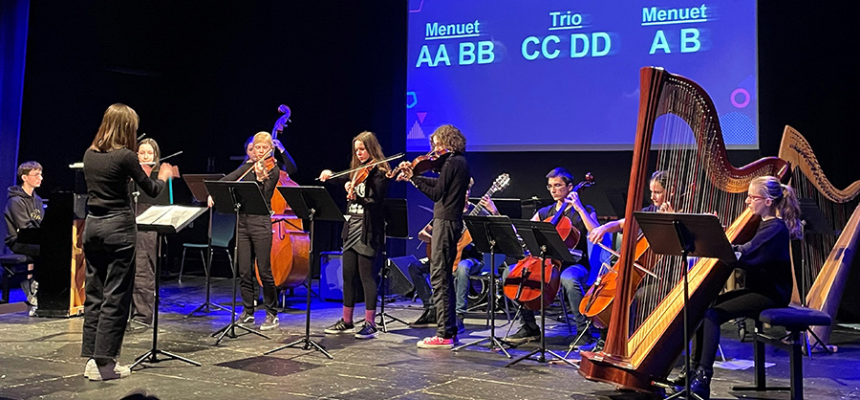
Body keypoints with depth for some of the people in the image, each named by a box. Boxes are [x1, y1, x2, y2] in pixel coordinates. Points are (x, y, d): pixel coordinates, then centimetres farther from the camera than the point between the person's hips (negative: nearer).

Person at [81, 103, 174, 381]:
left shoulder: (90, 154, 8)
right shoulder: (125, 156, -12)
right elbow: (151, 190, -2)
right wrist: (164, 177, 18)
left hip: (92, 225, 7)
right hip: (118, 227, -7)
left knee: (94, 294, 13)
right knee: (115, 298, 0)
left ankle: (91, 357, 18)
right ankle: (103, 363, 3)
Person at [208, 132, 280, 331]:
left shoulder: (272, 171, -3)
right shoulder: (247, 168, 13)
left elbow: (264, 198, -14)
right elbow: (226, 180, 9)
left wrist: (260, 178, -30)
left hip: (260, 223, -5)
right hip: (243, 221, 5)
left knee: (264, 270, -4)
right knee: (244, 270, 7)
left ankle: (272, 314, 6)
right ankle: (248, 311, 18)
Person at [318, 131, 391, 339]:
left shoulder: (378, 173, -9)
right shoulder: (357, 171, 14)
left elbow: (375, 202, -19)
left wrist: (356, 197, -37)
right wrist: (329, 174, 12)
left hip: (368, 232, -8)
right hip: (351, 228, 8)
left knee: (367, 277, -5)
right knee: (348, 276, 11)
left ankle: (370, 324, 3)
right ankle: (347, 321, 21)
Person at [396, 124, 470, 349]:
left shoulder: (451, 163, -12)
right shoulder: (461, 162, 16)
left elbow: (436, 193, -15)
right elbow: (441, 184, 19)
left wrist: (413, 178, -10)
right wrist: (413, 176, 13)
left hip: (445, 222, -10)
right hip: (453, 221, 10)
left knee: (439, 278, -8)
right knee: (445, 277, 16)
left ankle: (444, 336, -7)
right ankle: (451, 330, 22)